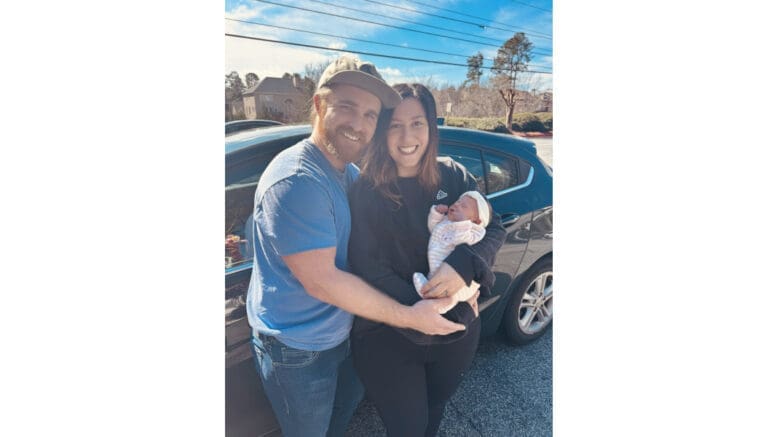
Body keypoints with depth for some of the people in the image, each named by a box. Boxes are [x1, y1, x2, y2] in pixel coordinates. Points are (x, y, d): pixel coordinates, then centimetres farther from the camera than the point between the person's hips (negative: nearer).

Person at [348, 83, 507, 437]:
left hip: (458, 327, 4)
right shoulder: (365, 192, -14)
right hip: (389, 335, -3)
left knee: (436, 407, 29)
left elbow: (494, 230, -3)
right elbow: (366, 266, -17)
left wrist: (463, 265, -23)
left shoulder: (454, 176, -4)